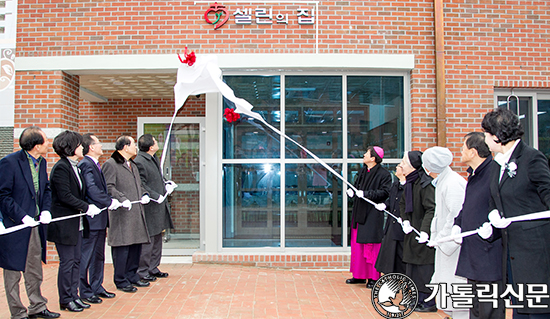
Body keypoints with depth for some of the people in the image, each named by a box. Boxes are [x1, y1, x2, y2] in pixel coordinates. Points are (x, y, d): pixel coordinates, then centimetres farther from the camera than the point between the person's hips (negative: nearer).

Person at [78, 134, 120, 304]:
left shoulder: (95, 165, 16)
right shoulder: (86, 165, -15)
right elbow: (92, 190, -24)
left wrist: (112, 202, 10)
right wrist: (111, 202, -17)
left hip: (100, 219, 10)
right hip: (91, 219, -10)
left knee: (99, 255, 17)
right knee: (87, 256, 1)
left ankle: (97, 287, 27)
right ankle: (85, 291, 11)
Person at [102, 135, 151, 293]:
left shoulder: (133, 165, 22)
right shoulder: (110, 164, -7)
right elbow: (109, 187, -15)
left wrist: (144, 195, 9)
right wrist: (122, 199, -25)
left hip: (136, 213, 9)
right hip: (121, 214, -8)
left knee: (136, 246, 12)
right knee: (122, 247, -4)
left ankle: (132, 276, 24)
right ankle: (121, 281, 7)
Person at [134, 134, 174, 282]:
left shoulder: (153, 158, 11)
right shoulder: (139, 162, -18)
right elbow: (141, 186, -20)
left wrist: (166, 186, 12)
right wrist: (156, 196, -20)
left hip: (159, 206, 10)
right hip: (149, 208, -10)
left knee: (157, 239, 16)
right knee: (147, 241, -1)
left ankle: (153, 268, 28)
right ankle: (142, 271, 11)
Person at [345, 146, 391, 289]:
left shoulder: (384, 174, -8)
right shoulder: (362, 171, 14)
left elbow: (384, 192, -18)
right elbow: (356, 186, 22)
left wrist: (365, 194, -22)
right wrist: (351, 191, 0)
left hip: (373, 214, -8)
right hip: (359, 212, 8)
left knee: (371, 245, -5)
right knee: (357, 244, 10)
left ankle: (373, 277, 6)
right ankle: (359, 275, 20)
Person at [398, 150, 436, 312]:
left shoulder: (426, 183, -19)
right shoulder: (409, 182, 7)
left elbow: (431, 209, -24)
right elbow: (403, 204, 17)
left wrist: (425, 230, -29)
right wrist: (405, 221, 3)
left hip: (424, 234, -9)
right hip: (412, 231, 9)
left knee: (425, 267, -2)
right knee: (413, 266, 14)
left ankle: (429, 302, 9)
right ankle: (419, 298, 26)